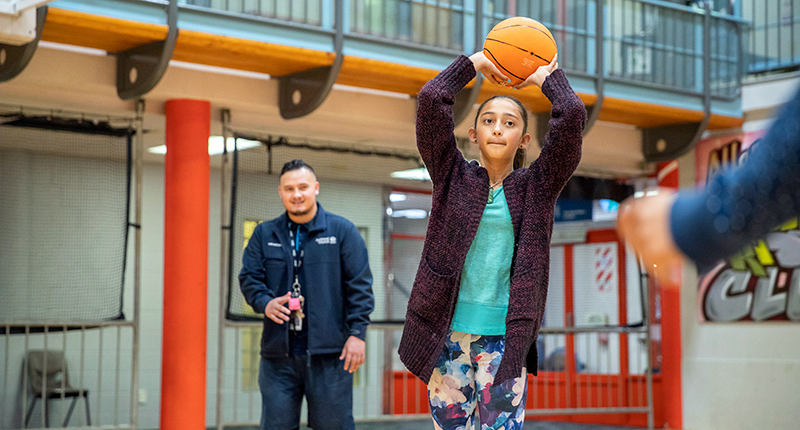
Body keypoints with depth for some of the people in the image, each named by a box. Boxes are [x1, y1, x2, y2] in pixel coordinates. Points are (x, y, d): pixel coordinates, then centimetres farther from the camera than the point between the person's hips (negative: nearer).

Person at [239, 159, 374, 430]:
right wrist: (265, 303, -11)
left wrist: (357, 334, -7)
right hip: (278, 352, 3)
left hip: (329, 353, -2)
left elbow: (359, 285, 0)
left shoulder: (343, 231, 4)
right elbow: (248, 277, 11)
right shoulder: (264, 234, 12)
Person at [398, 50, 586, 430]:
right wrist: (474, 63, 9)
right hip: (448, 333, 1)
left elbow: (572, 115, -4)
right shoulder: (453, 177, 7)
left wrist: (549, 77, 12)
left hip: (505, 338, -1)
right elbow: (430, 101, -2)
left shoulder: (536, 187, 6)